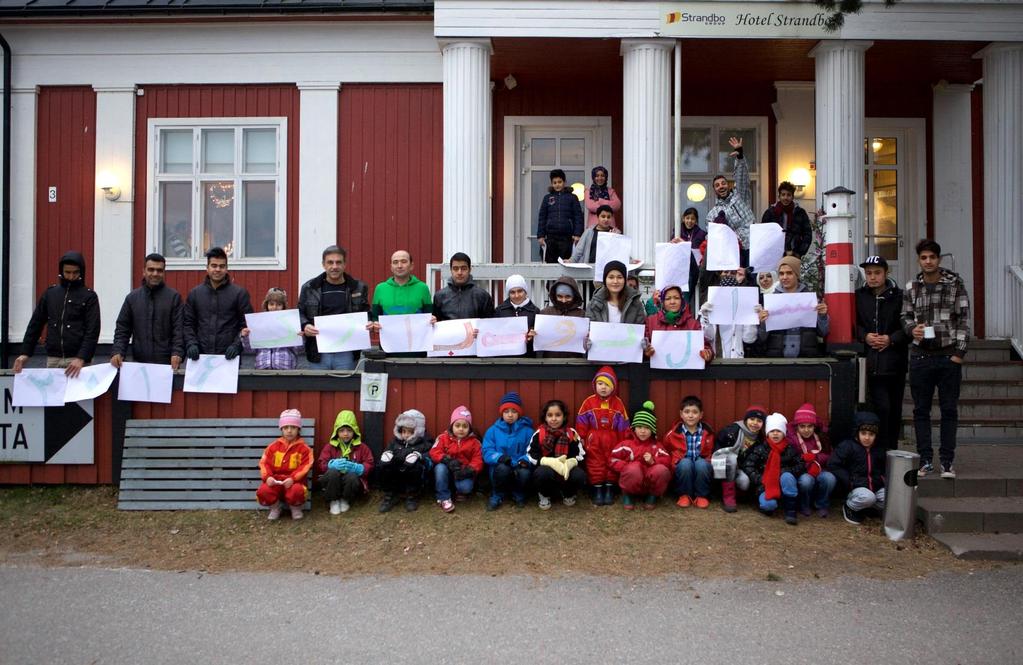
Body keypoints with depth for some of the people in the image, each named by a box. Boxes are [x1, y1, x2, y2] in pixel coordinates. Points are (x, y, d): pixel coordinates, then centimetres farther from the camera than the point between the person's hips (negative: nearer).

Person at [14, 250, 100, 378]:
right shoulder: (50, 293, 11)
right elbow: (36, 324, 14)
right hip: (52, 359, 4)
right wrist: (25, 352, 5)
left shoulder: (89, 296, -1)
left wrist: (81, 358, -20)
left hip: (77, 359, -4)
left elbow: (92, 331, -9)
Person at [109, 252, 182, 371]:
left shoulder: (174, 297, 3)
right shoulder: (132, 297, 11)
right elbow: (122, 329, 10)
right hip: (139, 362, 3)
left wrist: (177, 353, -19)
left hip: (167, 364, -2)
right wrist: (117, 351, -6)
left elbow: (179, 329, -4)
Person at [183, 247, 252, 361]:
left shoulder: (239, 293, 3)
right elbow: (188, 324, 12)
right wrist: (191, 343, -4)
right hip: (201, 355, 2)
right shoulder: (195, 293, 11)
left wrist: (237, 345, -12)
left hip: (229, 357, -2)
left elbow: (247, 325, 0)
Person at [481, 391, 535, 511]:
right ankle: (497, 495, -4)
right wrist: (499, 457, -24)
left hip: (519, 468, 0)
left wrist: (525, 460, -25)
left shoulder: (527, 431, 3)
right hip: (500, 470, 0)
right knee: (503, 468, -35)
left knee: (525, 473, -33)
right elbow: (487, 452, -4)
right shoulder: (492, 431, 3)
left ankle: (518, 494, 3)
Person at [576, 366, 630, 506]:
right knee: (595, 465, 4)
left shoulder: (618, 403, -3)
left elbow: (623, 425, 2)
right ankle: (597, 490, 14)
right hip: (594, 440, -1)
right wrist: (581, 438, -2)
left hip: (612, 440, 1)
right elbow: (582, 421, -1)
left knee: (612, 464, 7)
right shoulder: (589, 402, -6)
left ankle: (609, 490, 19)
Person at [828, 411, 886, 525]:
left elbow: (884, 469, 29)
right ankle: (849, 507, -3)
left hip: (877, 487, 6)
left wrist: (883, 479, 6)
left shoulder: (878, 451, 16)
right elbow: (832, 465, -10)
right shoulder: (847, 446, -3)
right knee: (868, 497, -37)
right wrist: (848, 481, -16)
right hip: (857, 487, -6)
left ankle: (865, 507, 3)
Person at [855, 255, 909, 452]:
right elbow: (853, 324, 9)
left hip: (895, 361, 1)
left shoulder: (899, 296, 2)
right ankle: (881, 450, -3)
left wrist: (892, 339, -10)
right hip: (871, 361, -1)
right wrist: (864, 336, -8)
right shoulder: (859, 297, 6)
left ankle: (892, 449, 21)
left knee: (895, 408, 9)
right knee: (881, 406, -11)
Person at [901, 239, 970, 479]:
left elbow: (964, 319, -1)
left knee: (949, 410, 2)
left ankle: (947, 462, 10)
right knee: (921, 410, 5)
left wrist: (959, 353, -7)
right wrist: (912, 329, -10)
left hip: (948, 356, -2)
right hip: (920, 357, 2)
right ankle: (925, 460, 13)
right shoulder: (911, 287, 8)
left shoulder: (955, 284, 1)